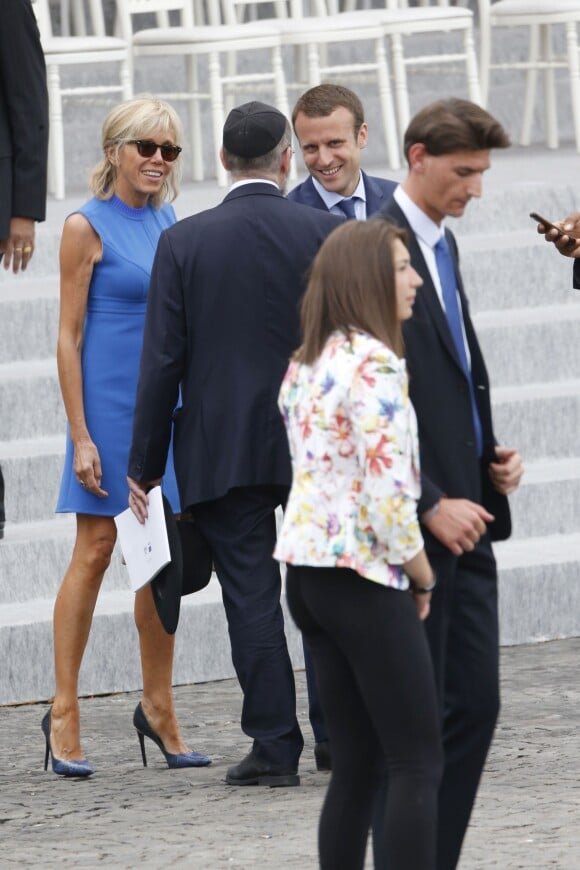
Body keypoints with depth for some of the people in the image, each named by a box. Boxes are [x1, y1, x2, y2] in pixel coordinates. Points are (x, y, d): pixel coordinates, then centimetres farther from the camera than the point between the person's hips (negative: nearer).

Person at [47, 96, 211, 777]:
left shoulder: (171, 226, 12)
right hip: (112, 404, -6)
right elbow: (69, 337, -7)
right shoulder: (88, 227, -6)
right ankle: (64, 712, -2)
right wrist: (80, 435, -13)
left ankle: (158, 708, 15)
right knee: (95, 550, -6)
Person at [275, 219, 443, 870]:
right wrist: (422, 577, -5)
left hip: (306, 573, 9)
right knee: (417, 765, -4)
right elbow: (387, 492, -20)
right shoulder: (374, 363, -16)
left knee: (354, 766, 11)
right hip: (363, 579, -9)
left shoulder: (305, 365, 12)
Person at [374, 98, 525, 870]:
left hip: (462, 518, 9)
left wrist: (492, 455, 9)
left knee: (476, 704, 8)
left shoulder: (443, 245, 15)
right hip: (412, 529, -9)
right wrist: (429, 507, -19)